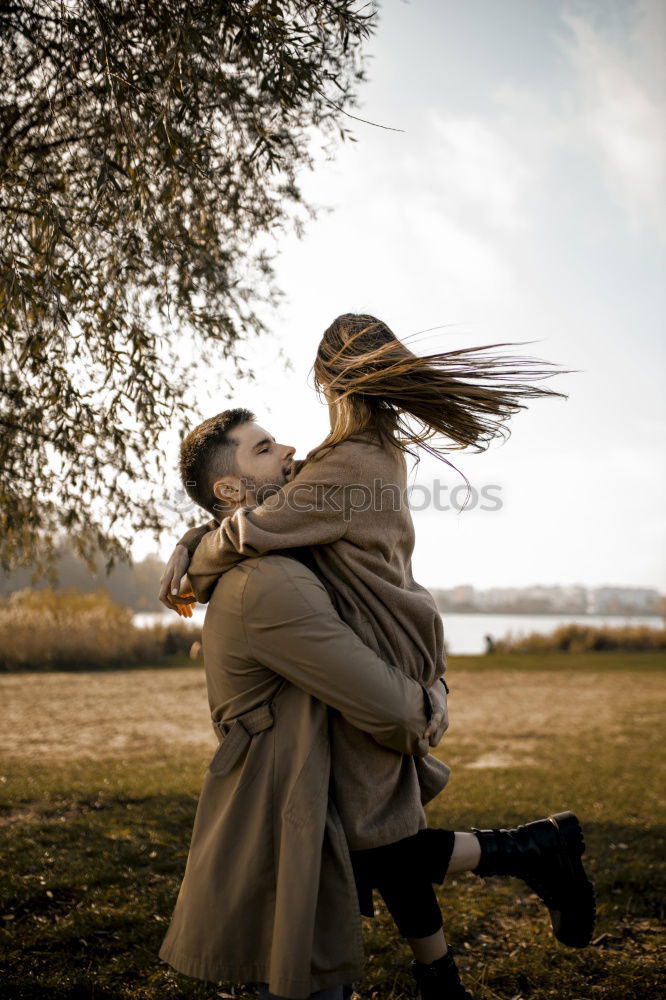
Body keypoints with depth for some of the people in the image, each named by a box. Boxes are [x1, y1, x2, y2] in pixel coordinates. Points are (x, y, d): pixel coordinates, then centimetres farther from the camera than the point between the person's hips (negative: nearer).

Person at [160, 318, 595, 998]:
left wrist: (192, 576, 1)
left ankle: (530, 849, 7)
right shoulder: (384, 453, 8)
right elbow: (275, 498, 9)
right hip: (396, 660, 9)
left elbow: (254, 531, -19)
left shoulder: (347, 468, -21)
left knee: (375, 848, 2)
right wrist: (189, 544, 2)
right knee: (385, 834, 17)